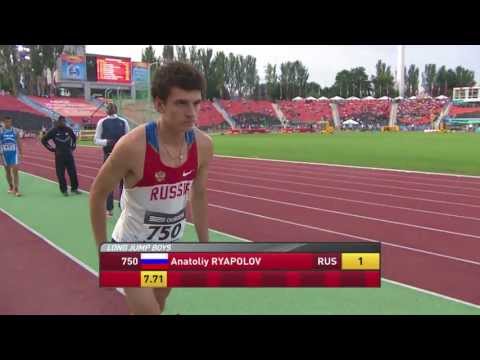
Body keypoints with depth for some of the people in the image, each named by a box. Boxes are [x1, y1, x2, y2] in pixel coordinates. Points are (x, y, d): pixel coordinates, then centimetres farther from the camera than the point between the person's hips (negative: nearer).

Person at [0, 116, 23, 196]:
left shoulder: (15, 131, 0)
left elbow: (19, 143, 5)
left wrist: (21, 153, 2)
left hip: (14, 153, -1)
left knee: (15, 170, -9)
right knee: (7, 171, 12)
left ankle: (16, 189, -8)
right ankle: (10, 186, 27)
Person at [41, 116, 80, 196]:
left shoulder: (68, 129, 5)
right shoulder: (53, 131, -2)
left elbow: (74, 138, 25)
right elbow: (44, 140, 5)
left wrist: (73, 146, 16)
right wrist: (51, 149, 0)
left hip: (69, 154, 2)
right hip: (59, 156, -2)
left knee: (73, 172, 1)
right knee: (61, 174, 0)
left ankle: (74, 188, 13)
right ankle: (64, 190, 9)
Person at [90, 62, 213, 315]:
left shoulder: (203, 145, -15)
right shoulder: (132, 146, -29)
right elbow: (98, 193, -13)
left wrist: (205, 245, 6)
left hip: (170, 244, 5)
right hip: (132, 246, -5)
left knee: (158, 306, 24)